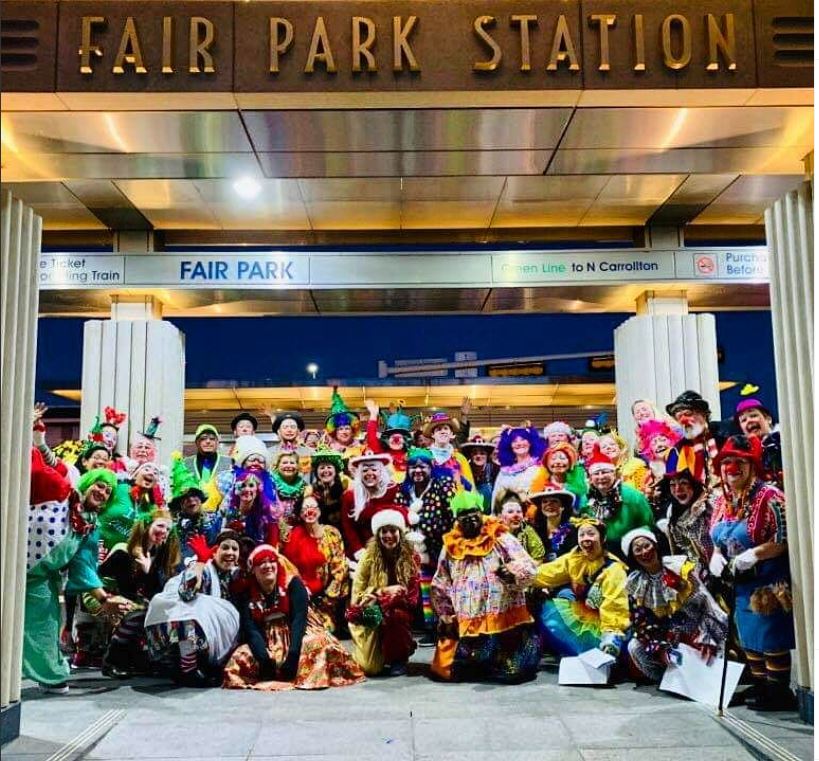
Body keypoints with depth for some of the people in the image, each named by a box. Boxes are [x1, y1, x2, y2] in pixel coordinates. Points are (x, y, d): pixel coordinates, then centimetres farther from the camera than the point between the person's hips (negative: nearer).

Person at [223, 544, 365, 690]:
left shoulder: (293, 584, -6)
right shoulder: (247, 594, 0)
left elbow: (299, 618, -17)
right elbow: (250, 629, -12)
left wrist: (292, 654, -32)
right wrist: (264, 659, -30)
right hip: (267, 642, 3)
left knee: (315, 643, -33)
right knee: (240, 656, -25)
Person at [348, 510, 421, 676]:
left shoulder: (410, 557, -2)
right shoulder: (368, 556, -4)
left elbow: (412, 596, -5)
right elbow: (357, 594, -5)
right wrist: (384, 590, -20)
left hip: (399, 611, 1)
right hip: (373, 614, 0)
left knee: (396, 615, -36)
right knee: (370, 668, -18)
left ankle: (399, 659, -8)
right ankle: (379, 656, 19)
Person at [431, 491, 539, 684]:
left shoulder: (501, 539, -1)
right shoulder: (450, 547, 8)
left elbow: (528, 567, -9)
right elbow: (440, 587, 17)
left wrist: (511, 572, -30)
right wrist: (446, 618, 10)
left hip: (507, 621, -3)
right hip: (468, 626, 4)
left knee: (512, 672, -13)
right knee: (453, 671, -2)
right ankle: (486, 664, 28)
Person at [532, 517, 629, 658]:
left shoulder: (612, 569, -20)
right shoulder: (573, 559, -3)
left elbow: (614, 607, -26)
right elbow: (547, 573, -10)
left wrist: (612, 635, -38)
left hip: (598, 625, -6)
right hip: (577, 616, 6)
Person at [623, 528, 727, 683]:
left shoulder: (680, 566, -11)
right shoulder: (635, 584, -5)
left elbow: (704, 602, -14)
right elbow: (640, 622, -5)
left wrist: (707, 640, -24)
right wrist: (658, 648, -21)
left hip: (695, 628, -2)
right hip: (665, 634, 3)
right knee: (635, 648, -19)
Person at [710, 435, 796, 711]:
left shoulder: (768, 496, -16)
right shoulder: (721, 501, 7)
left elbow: (785, 539, -19)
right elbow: (718, 541, 17)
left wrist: (753, 555, -26)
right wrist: (716, 556, -3)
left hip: (768, 582, -8)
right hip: (740, 584, 8)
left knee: (772, 639, -1)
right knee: (749, 637, 15)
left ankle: (779, 693, 13)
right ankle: (760, 688, 28)